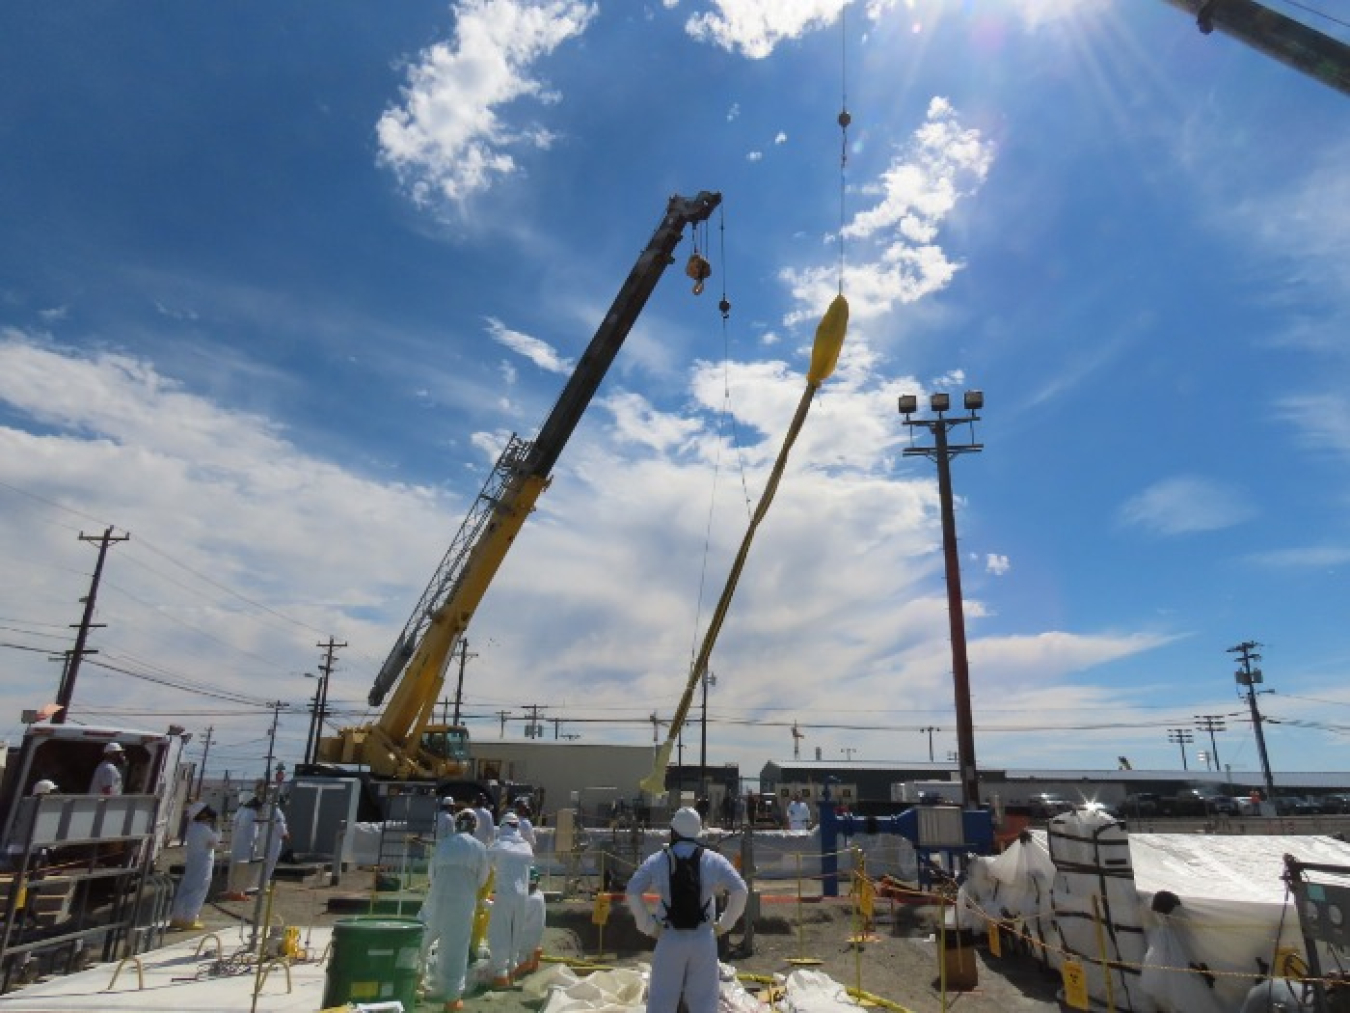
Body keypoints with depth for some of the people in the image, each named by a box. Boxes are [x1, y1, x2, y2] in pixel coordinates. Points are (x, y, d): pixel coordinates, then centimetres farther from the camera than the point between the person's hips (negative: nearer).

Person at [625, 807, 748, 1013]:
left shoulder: (656, 861, -3)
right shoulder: (713, 860, -1)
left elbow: (632, 892, -7)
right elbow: (740, 891, -5)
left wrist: (648, 926, 0)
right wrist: (724, 924, 2)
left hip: (670, 939, -1)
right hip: (703, 939, 1)